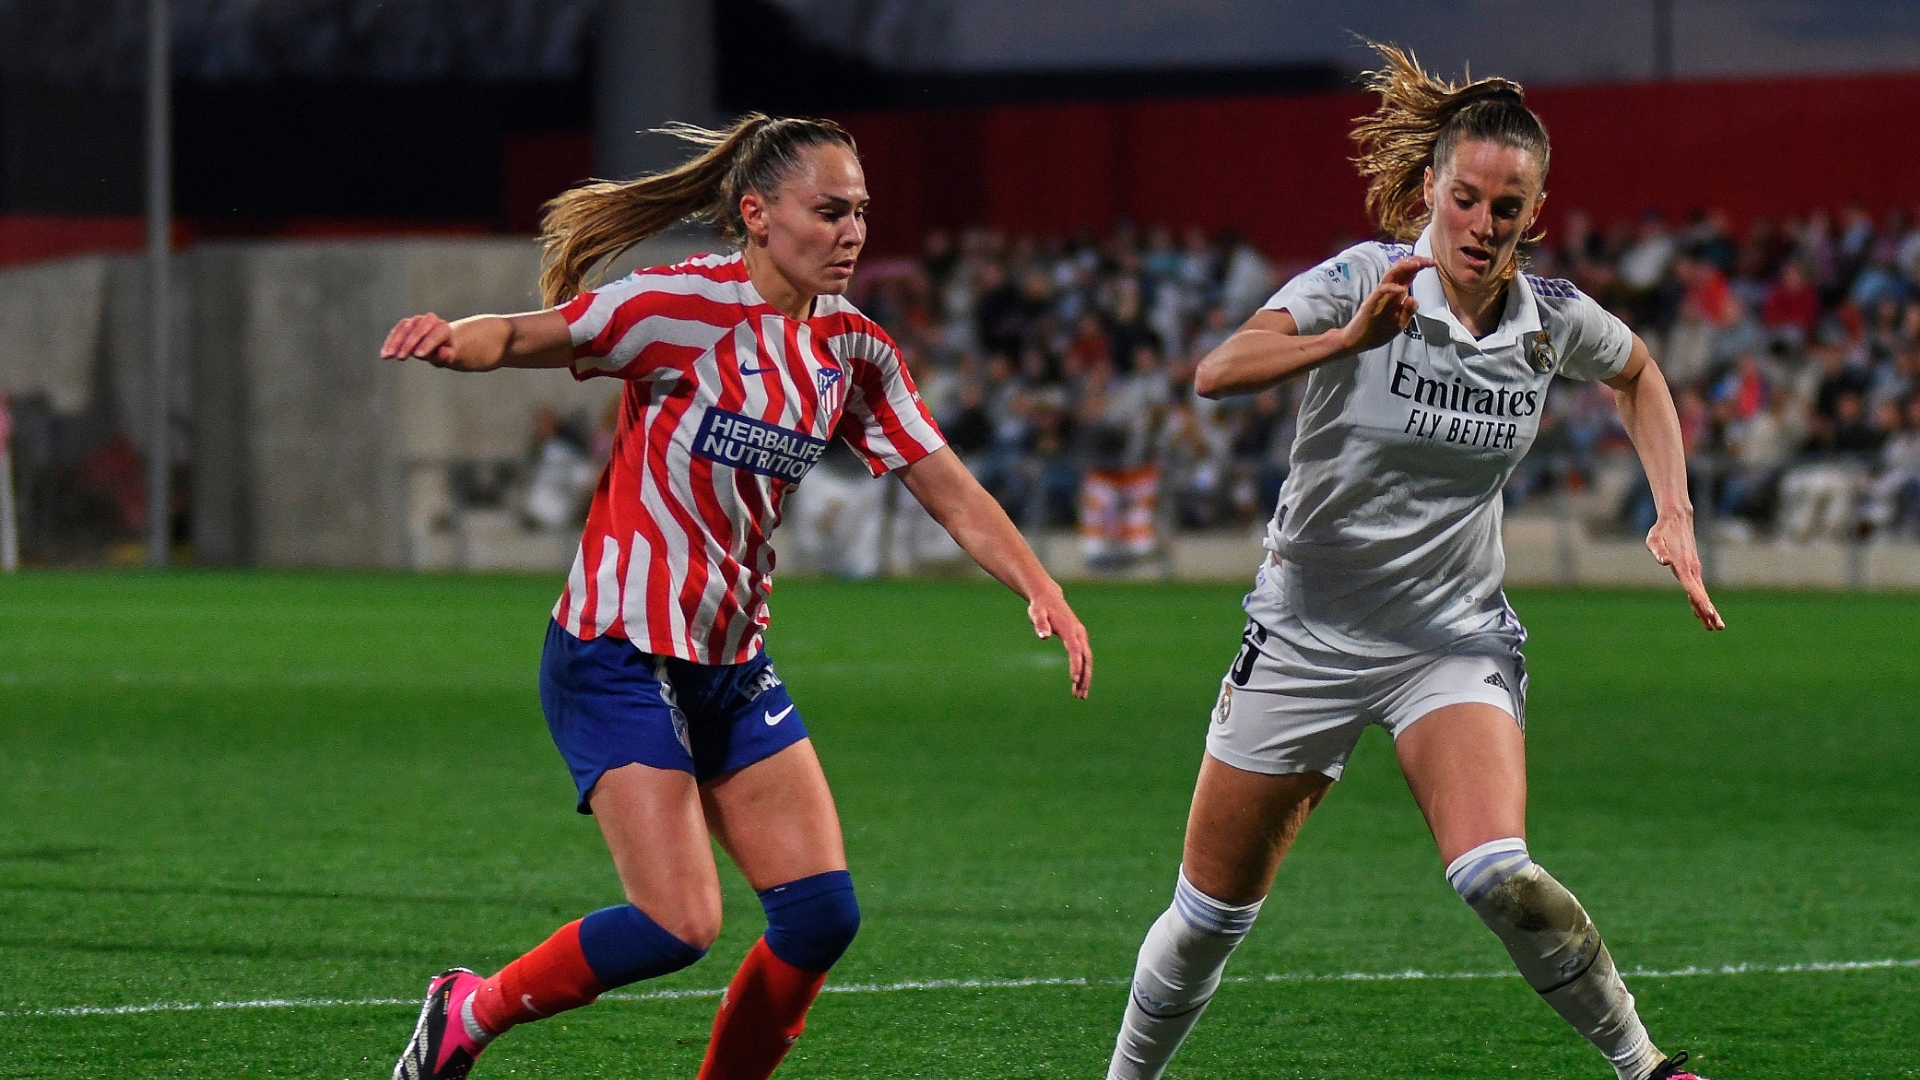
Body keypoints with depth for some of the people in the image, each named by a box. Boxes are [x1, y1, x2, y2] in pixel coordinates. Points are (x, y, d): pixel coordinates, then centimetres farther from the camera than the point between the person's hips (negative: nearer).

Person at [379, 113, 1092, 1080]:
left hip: (731, 664, 7)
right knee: (678, 926, -15)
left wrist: (1043, 592, -7)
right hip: (619, 657, -7)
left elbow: (955, 498, 7)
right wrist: (450, 338, -35)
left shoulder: (851, 350, 6)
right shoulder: (685, 307, -13)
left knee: (823, 914, -3)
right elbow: (521, 338, -13)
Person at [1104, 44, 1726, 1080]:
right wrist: (1350, 339, -48)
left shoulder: (1554, 321, -5)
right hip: (1307, 635, -1)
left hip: (1457, 639, 1)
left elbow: (1637, 376, 19)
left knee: (1497, 875, -25)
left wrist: (1674, 513, 6)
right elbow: (1217, 372, -33)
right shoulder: (1362, 279, -16)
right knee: (1212, 913, 6)